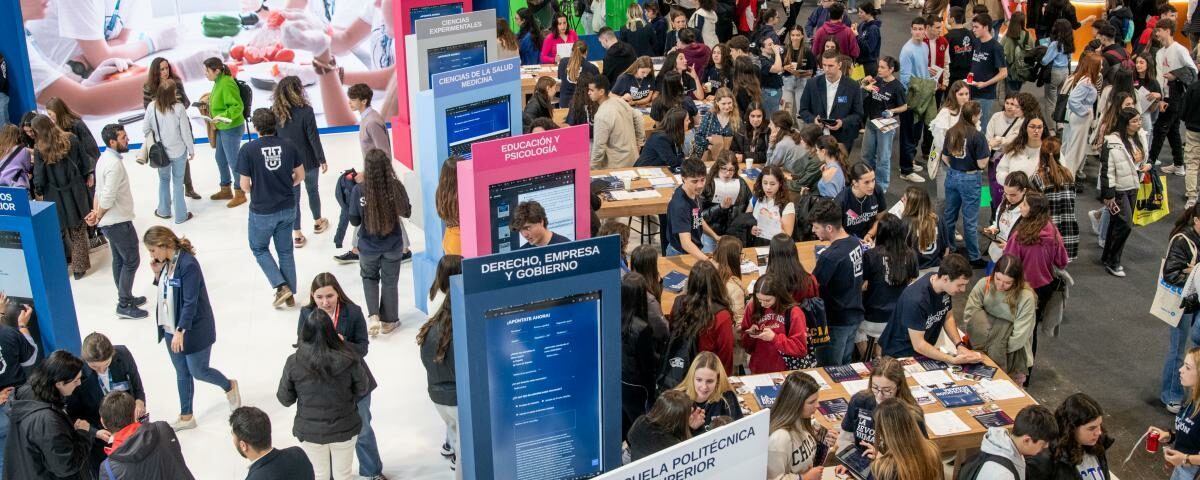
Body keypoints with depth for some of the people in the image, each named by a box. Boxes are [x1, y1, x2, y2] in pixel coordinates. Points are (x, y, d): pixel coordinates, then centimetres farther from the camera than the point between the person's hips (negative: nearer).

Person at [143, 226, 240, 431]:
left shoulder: (188, 265, -24)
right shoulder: (165, 263, 0)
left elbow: (190, 302, -24)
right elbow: (163, 291, 10)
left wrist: (180, 331, -25)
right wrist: (158, 274, -7)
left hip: (194, 329, -8)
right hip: (172, 329, 8)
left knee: (198, 371, 5)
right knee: (182, 373, 16)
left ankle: (230, 387, 33)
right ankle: (186, 417, 28)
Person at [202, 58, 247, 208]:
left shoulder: (226, 84, -24)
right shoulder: (218, 81, 5)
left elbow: (237, 107, -27)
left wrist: (221, 117, -30)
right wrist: (210, 98, 15)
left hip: (232, 128, -10)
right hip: (222, 128, 10)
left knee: (233, 160, 2)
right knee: (220, 159, 19)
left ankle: (240, 194, 15)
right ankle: (225, 189, 35)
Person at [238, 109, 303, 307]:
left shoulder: (248, 149, -17)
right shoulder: (288, 145, -7)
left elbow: (244, 185, -13)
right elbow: (300, 175, 3)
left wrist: (257, 189, 8)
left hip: (262, 211, -3)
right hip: (287, 208, 3)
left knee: (259, 248, 20)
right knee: (285, 250, 19)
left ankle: (281, 286, 7)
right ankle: (290, 294, 26)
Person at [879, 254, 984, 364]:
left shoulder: (944, 286, -8)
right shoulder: (916, 299, -30)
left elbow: (948, 317, 7)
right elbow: (918, 345, -25)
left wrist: (960, 345, -7)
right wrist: (953, 360, -30)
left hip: (924, 351, 7)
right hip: (900, 354, -7)